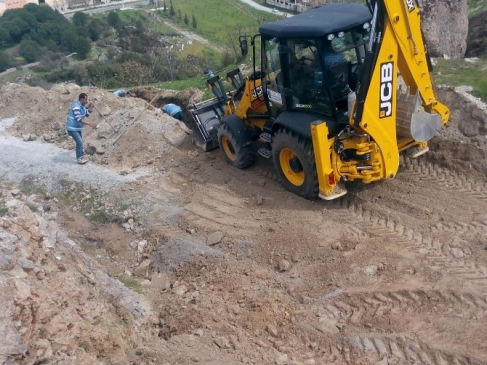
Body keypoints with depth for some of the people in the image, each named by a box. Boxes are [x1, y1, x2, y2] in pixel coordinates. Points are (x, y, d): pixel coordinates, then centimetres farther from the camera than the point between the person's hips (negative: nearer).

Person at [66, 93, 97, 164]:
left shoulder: (82, 105, 3)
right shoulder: (76, 107, -26)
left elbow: (87, 115, 12)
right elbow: (79, 119, -31)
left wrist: (90, 108, -4)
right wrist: (90, 124, -34)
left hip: (78, 127, 10)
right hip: (72, 128, -10)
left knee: (80, 142, 19)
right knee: (79, 142, -10)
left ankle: (81, 155, 34)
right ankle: (79, 158, 2)